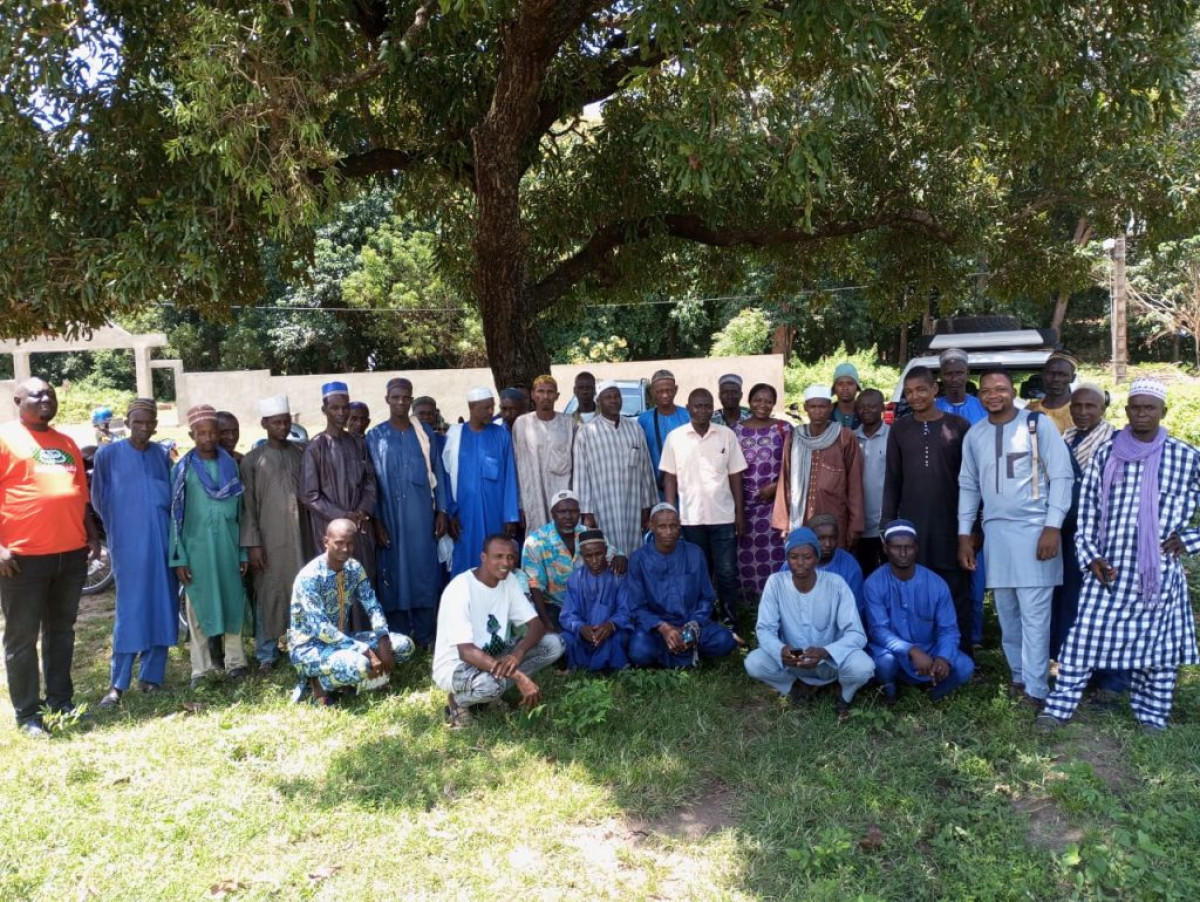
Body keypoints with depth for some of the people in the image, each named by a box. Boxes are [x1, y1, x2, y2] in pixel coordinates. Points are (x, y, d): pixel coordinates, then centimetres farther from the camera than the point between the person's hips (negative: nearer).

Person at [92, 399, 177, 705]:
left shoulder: (163, 455, 7)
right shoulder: (108, 454, -2)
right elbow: (98, 499, 8)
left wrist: (159, 526, 14)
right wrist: (119, 527, 14)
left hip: (162, 542, 3)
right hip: (128, 544, -3)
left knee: (161, 609, 5)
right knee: (130, 611, -3)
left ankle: (151, 675, 15)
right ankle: (118, 683, 5)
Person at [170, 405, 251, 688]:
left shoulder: (231, 465, 6)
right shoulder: (183, 469, -1)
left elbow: (240, 511, 8)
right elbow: (175, 516, -2)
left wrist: (243, 551, 6)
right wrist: (179, 557, -6)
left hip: (228, 546, 2)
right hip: (197, 548, -2)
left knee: (233, 602, 7)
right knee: (199, 606, 4)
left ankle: (235, 661, 18)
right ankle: (201, 669, 13)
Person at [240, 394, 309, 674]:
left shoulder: (300, 454, 6)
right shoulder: (252, 460, -1)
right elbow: (248, 505, -3)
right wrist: (252, 543, -8)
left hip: (299, 535, 2)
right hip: (269, 538, -2)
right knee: (269, 594, 4)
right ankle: (267, 654, 15)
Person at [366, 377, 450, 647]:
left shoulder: (424, 432, 7)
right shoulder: (375, 436, 3)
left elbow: (438, 472, 8)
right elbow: (370, 481, 0)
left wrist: (442, 511, 2)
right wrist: (376, 520, -6)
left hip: (422, 514, 1)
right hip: (390, 515, -1)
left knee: (424, 569, 3)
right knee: (394, 572, 3)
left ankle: (425, 634, 13)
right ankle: (397, 637, 12)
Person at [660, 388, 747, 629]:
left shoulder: (727, 435, 2)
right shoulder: (675, 437, 1)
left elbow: (735, 476, 5)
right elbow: (669, 477, 4)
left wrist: (740, 512, 2)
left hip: (723, 516, 0)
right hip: (690, 517, 0)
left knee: (727, 572, 2)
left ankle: (730, 623, 13)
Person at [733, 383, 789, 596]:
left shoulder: (784, 428, 3)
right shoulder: (737, 429, 7)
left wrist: (775, 486, -10)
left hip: (776, 499, -1)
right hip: (746, 500, 1)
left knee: (775, 551, -6)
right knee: (747, 553, -1)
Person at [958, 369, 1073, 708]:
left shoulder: (1037, 424, -3)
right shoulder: (974, 435, 9)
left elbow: (1062, 476, -5)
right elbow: (968, 485, 14)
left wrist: (1053, 526, -11)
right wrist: (964, 535, 10)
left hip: (1034, 529, -4)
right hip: (995, 531, 5)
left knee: (1034, 614, -5)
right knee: (1007, 613, 11)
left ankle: (1035, 688, 3)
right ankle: (1019, 675, 25)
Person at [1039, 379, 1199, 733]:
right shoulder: (1106, 454, 3)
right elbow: (1087, 508, 5)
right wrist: (1090, 556, -2)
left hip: (1160, 570, 0)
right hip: (1109, 567, 0)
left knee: (1158, 643, 9)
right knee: (1084, 637, 1)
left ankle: (1152, 714, 25)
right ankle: (1060, 706, 10)